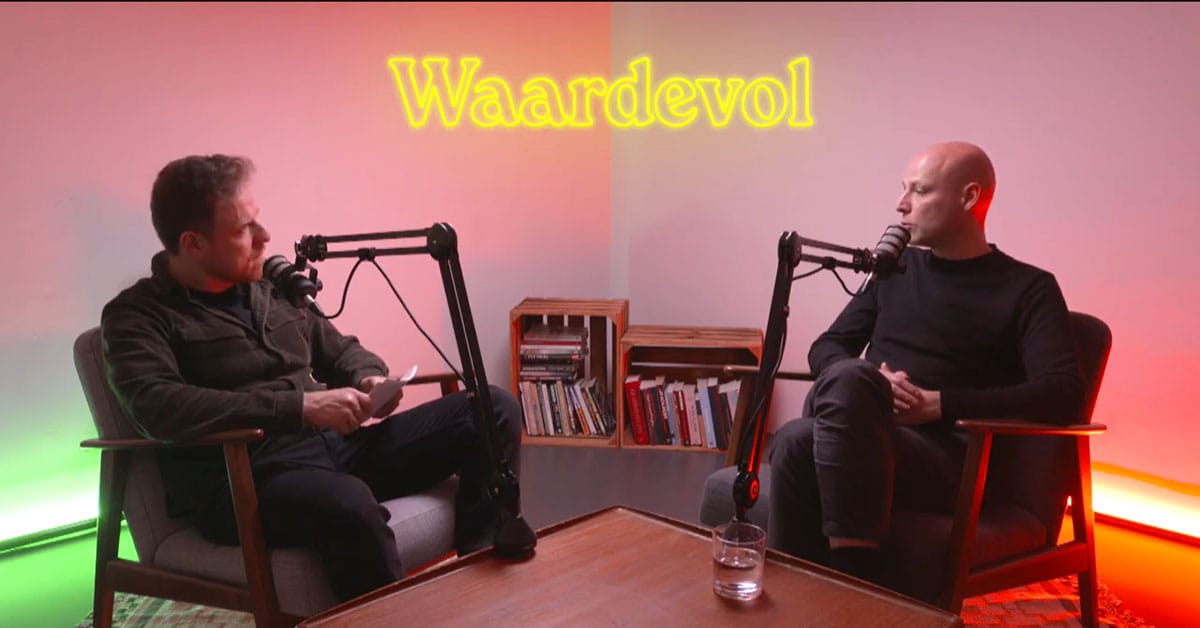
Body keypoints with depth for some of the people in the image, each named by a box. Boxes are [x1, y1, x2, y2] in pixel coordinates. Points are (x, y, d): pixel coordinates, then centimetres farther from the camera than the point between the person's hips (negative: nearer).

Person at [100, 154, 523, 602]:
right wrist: (300, 405, -25)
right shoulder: (138, 315, -3)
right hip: (244, 480, -7)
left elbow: (339, 350, 27)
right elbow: (159, 409, -21)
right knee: (350, 505, -41)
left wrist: (370, 379, 2)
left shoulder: (271, 288, 16)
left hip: (334, 444, 7)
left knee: (493, 409, -6)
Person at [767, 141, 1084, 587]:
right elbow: (825, 349, 18)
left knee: (803, 445, -37)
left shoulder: (1027, 288, 6)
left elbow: (1063, 394, -9)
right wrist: (861, 386, -7)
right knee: (798, 440, -35)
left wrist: (939, 404, -16)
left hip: (947, 459, -4)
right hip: (869, 434, 4)